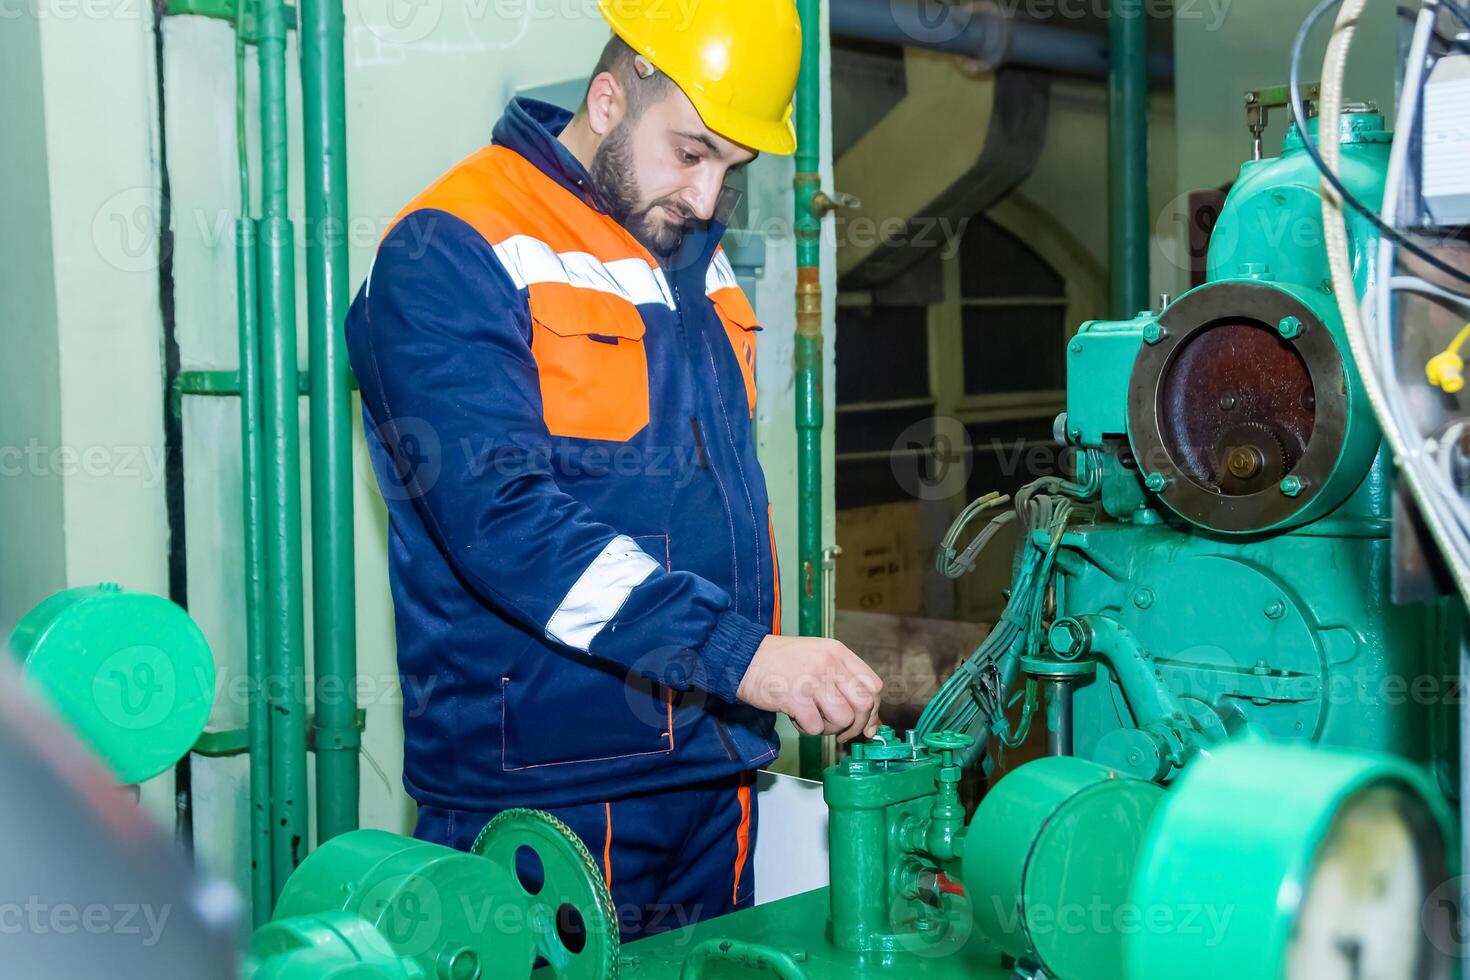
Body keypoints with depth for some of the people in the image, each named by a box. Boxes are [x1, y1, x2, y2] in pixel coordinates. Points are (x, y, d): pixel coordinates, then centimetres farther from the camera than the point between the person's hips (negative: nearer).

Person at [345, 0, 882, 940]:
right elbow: (502, 513, -25)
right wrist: (737, 651, -30)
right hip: (542, 796, -7)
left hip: (713, 776, 7)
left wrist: (778, 684, 17)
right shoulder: (451, 255, -13)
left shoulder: (699, 261, 13)